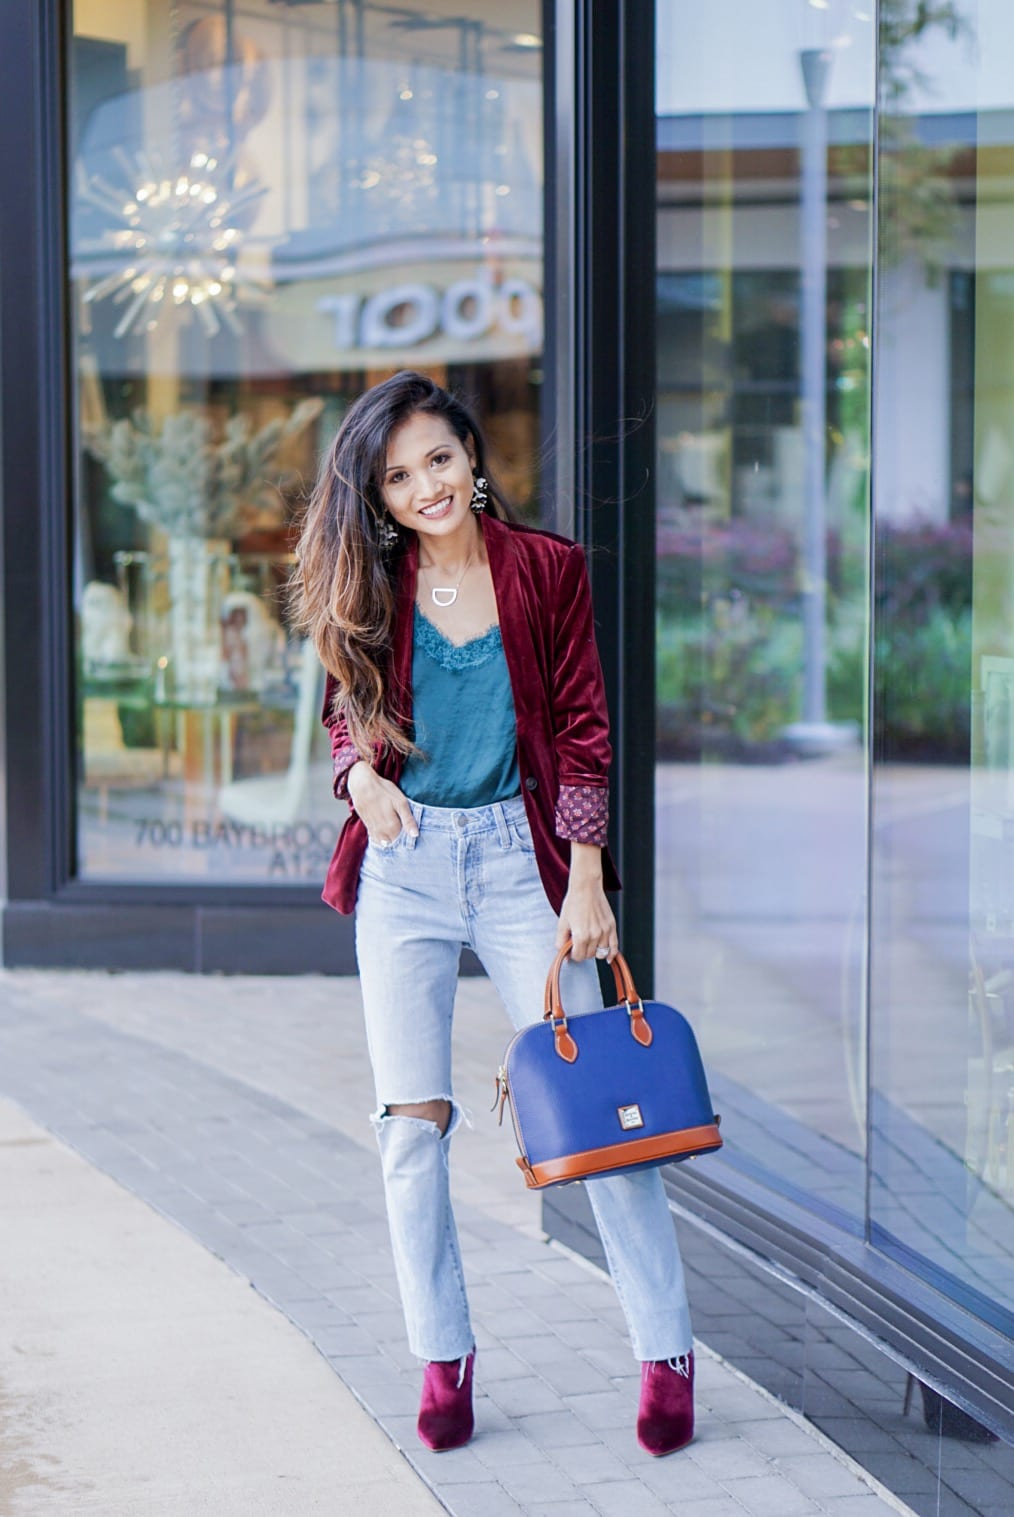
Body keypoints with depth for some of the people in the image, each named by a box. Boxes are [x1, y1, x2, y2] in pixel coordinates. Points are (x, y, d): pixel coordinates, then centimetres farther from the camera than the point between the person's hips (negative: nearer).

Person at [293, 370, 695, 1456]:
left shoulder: (547, 570, -1)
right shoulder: (370, 589, 3)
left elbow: (582, 728, 0)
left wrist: (586, 880, -6)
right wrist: (361, 773, -11)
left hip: (520, 855, -2)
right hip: (406, 860, 2)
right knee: (412, 1116, -1)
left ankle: (666, 1353, 3)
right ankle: (441, 1356, 12)